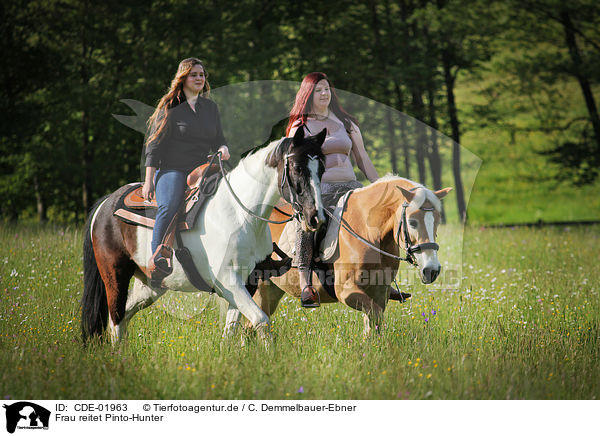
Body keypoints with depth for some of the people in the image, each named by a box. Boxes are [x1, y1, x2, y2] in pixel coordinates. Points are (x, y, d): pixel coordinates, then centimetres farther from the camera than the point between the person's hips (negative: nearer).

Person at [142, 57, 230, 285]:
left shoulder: (211, 108, 17)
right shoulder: (170, 107, 2)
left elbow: (217, 138, 25)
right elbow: (155, 145, 0)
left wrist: (222, 149, -1)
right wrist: (149, 180, -6)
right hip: (171, 170, -5)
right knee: (168, 207, -32)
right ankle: (157, 258, -38)